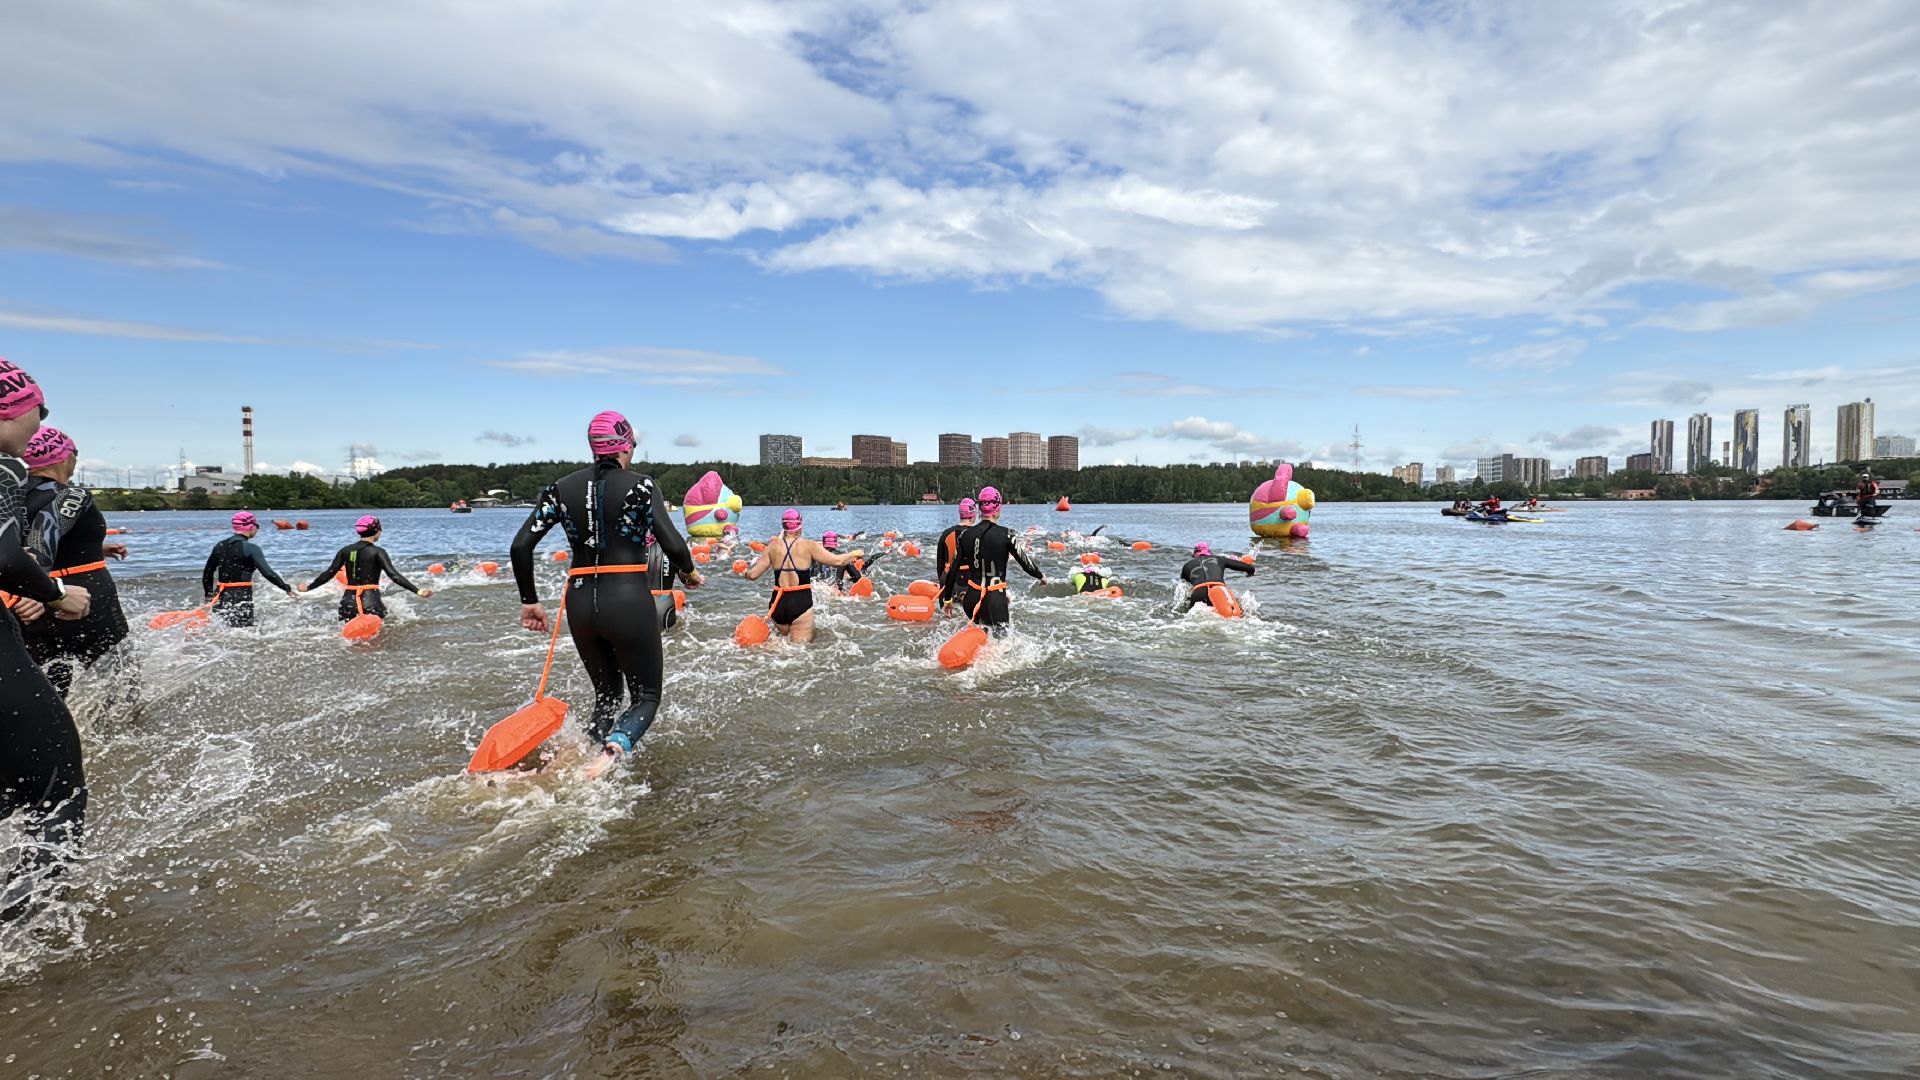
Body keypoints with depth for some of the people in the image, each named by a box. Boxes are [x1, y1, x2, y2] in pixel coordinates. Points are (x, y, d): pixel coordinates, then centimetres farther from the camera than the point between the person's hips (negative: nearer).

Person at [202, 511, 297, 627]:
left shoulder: (220, 546, 10)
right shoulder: (251, 549, -11)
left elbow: (207, 572, 17)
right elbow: (267, 573, -18)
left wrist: (208, 595, 26)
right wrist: (287, 588, -12)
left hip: (220, 597, 7)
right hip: (240, 598, -7)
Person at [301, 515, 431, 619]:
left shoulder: (346, 550, 8)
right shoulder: (378, 552, -6)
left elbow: (329, 573, 10)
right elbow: (394, 575, -16)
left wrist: (309, 587, 26)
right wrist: (417, 591, -21)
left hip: (348, 603, 5)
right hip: (370, 603, -5)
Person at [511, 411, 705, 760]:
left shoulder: (561, 488, 7)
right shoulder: (641, 485, -5)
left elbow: (521, 545, 2)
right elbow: (673, 545, -13)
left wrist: (529, 601, 11)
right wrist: (690, 573, 7)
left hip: (580, 603, 5)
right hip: (629, 602, -4)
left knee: (607, 696, 21)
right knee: (647, 695, 10)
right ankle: (614, 748, -19)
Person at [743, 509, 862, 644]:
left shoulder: (773, 547, 3)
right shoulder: (809, 546, -5)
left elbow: (752, 575, 3)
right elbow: (837, 561, -6)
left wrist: (754, 563, 25)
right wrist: (855, 553, 12)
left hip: (778, 603, 4)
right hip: (802, 603, -4)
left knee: (784, 641, 27)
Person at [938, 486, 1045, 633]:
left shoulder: (964, 535, 2)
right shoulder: (1006, 534, -9)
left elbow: (953, 570, 7)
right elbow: (1025, 562, -1)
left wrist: (948, 599, 17)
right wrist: (1041, 576, 19)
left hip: (971, 600, 4)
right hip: (995, 600, -4)